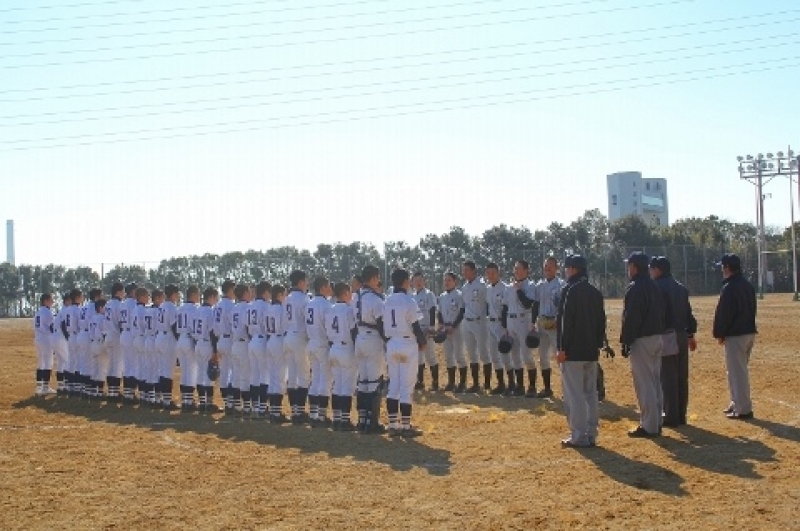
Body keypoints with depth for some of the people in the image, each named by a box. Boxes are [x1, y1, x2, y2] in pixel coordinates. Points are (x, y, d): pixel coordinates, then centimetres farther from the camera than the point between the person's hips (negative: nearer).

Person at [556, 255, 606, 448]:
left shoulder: (569, 290, -12)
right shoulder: (595, 292, 12)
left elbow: (566, 321, -17)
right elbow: (601, 321, 15)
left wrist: (562, 348, -15)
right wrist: (597, 345, 19)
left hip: (573, 351, -8)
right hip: (591, 352, 8)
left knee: (574, 395, -4)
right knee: (590, 393, 12)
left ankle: (579, 436, -3)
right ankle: (591, 434, 16)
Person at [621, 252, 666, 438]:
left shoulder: (634, 288, -14)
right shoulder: (654, 287, 14)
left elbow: (630, 318, -18)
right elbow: (661, 313, 16)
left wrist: (625, 342, -15)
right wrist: (659, 333, 19)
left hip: (642, 339, -9)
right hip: (658, 337, 9)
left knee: (644, 384, -5)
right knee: (655, 382, 14)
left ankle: (649, 426, -3)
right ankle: (656, 423, 20)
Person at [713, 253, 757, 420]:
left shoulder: (729, 288, -16)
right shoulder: (748, 286, 12)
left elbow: (723, 313, -16)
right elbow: (752, 309, 18)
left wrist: (719, 334, -7)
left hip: (735, 335, -9)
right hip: (750, 332, 9)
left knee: (737, 372, -5)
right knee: (741, 370, 19)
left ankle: (743, 409, -3)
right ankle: (737, 403, 28)